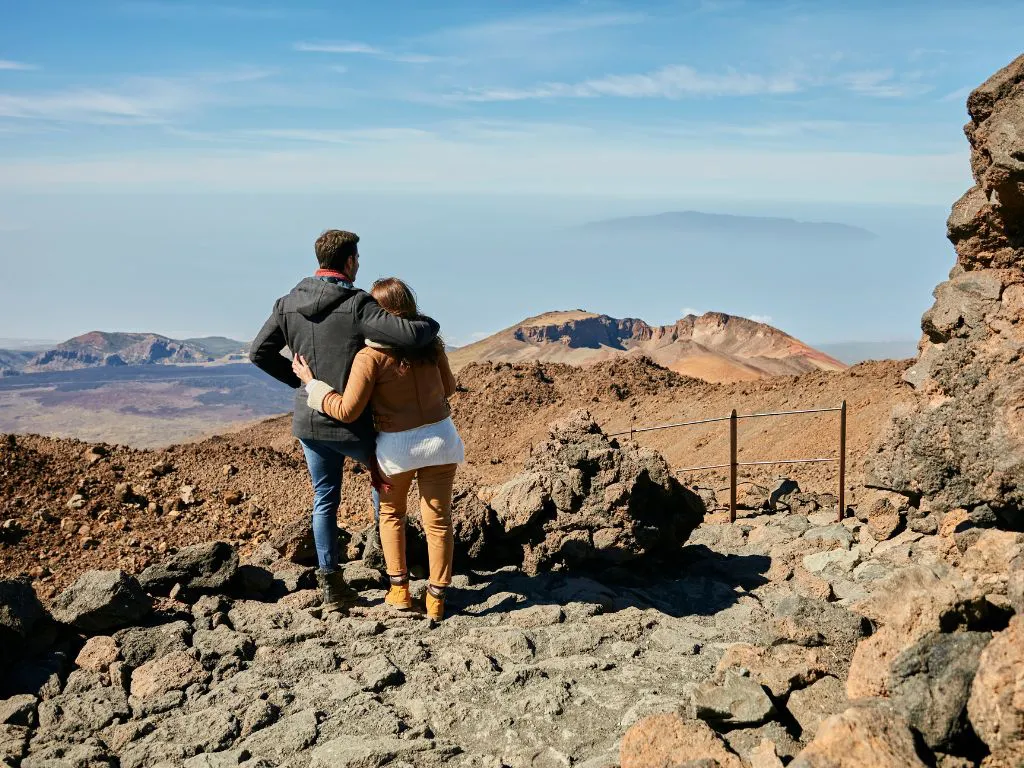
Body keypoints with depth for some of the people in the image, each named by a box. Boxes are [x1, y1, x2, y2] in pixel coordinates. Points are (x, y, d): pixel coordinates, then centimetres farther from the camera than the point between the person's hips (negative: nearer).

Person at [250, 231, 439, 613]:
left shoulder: (288, 304, -2)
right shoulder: (357, 305, -20)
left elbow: (260, 352, 4)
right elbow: (409, 335, -29)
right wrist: (430, 325, -7)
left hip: (309, 421, 4)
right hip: (353, 423, -4)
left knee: (325, 499, 17)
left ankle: (331, 584, 19)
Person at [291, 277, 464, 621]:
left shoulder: (371, 356, -16)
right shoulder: (431, 343, -2)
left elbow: (347, 410, -16)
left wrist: (311, 382, -5)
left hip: (397, 445, -3)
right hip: (440, 437, 3)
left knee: (391, 514, 22)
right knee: (437, 520, 9)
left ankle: (399, 588, 23)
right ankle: (436, 598, 13)